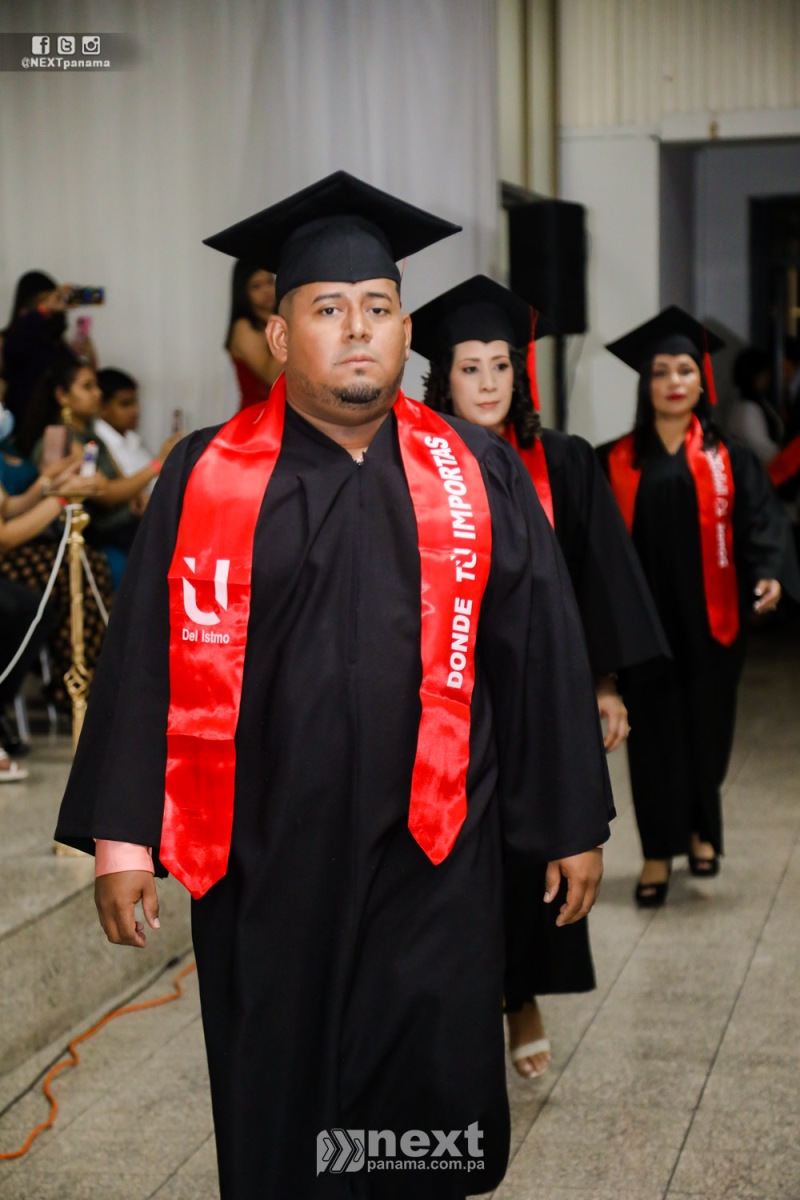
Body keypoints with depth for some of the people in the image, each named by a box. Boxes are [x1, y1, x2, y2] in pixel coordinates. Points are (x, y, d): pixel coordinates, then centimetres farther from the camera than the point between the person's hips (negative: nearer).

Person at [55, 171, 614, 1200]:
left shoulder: (478, 478, 3)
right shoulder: (205, 478, 1)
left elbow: (542, 652, 5)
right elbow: (144, 662, 0)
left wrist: (572, 822, 6)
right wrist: (121, 836, -3)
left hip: (433, 856, 0)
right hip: (260, 859, 0)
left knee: (434, 1106, 3)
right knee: (274, 1114, 10)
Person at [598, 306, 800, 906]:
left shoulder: (729, 458, 5)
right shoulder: (619, 462, 5)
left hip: (709, 620, 0)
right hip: (645, 620, 0)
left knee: (706, 727, 6)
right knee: (653, 730, 0)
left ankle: (702, 830, 29)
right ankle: (658, 853, 9)